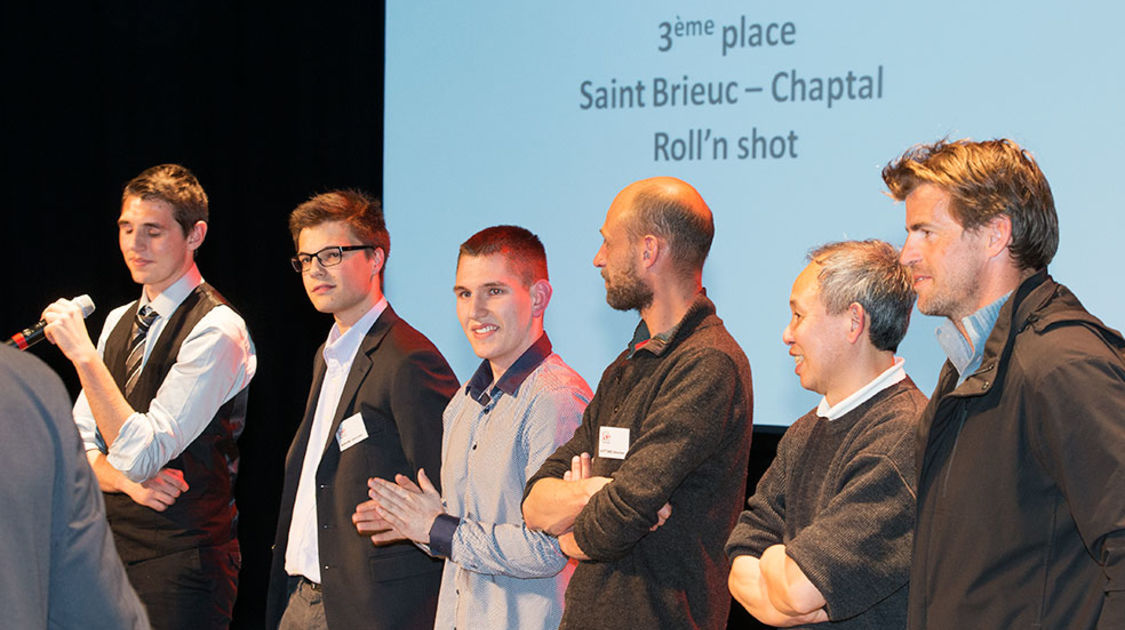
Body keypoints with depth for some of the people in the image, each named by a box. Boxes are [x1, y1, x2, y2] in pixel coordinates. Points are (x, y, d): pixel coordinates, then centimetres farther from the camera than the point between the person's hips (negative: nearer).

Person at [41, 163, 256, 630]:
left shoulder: (217, 330, -14)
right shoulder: (118, 321, 11)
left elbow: (141, 453, -20)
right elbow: (80, 446, 11)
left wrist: (82, 353, -22)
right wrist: (128, 481, -10)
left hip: (180, 557, -7)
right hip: (111, 540, 7)